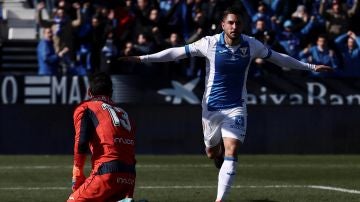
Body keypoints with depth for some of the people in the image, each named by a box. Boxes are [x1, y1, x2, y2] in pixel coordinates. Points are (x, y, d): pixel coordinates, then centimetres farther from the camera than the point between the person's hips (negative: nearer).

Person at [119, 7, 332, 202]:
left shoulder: (252, 45, -8)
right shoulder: (209, 43, -13)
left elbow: (278, 57, 7)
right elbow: (177, 52, -9)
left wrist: (311, 66, 10)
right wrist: (142, 58, -14)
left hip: (236, 107, 0)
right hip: (212, 106, 0)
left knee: (231, 151, -17)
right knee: (212, 152, 14)